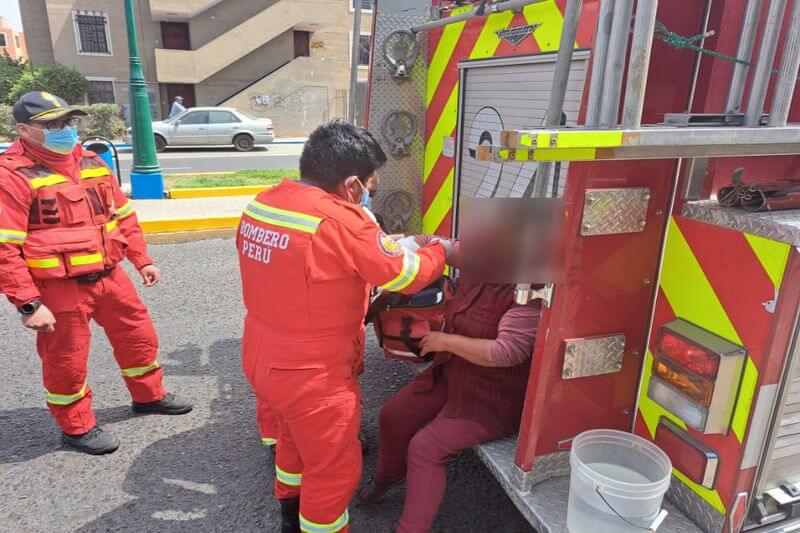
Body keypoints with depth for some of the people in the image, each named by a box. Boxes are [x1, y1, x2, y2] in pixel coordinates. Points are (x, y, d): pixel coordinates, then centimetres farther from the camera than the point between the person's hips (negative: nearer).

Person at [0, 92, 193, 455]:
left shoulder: (92, 162, 8)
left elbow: (123, 215, 16)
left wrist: (142, 260, 14)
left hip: (109, 276, 7)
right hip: (59, 289, -6)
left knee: (138, 336, 17)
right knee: (66, 360, 9)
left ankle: (148, 396, 41)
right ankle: (77, 428, 32)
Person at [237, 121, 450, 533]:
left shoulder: (261, 204, -2)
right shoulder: (341, 222, -26)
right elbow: (406, 275, -16)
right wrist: (439, 251, 4)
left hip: (259, 359, 9)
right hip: (311, 376, -9)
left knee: (295, 437, 32)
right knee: (334, 469, 15)